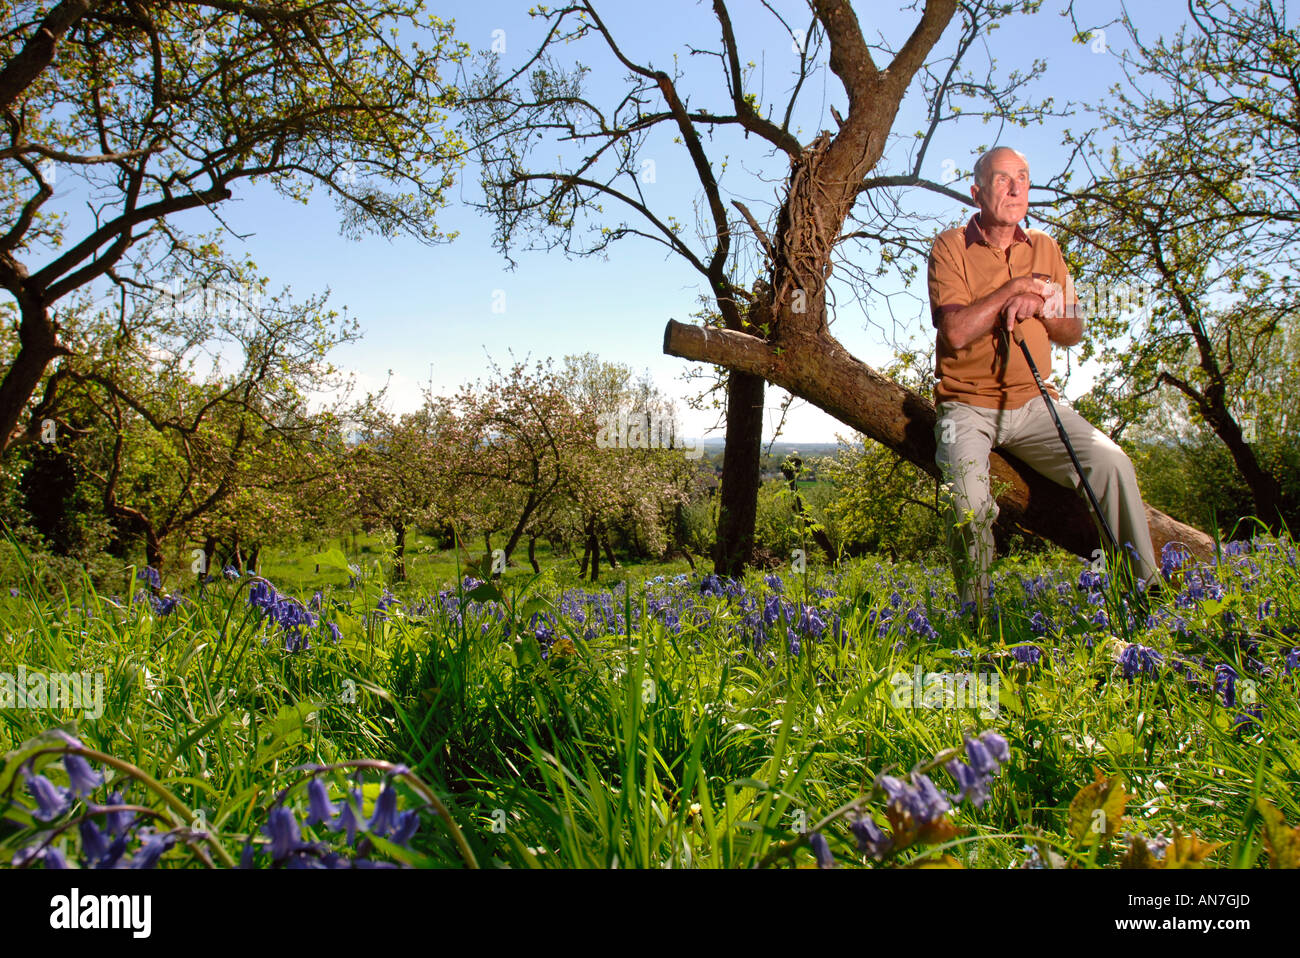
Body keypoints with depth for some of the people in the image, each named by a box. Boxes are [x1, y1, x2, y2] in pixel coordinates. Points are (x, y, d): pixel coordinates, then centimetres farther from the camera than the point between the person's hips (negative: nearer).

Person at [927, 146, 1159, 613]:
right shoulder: (950, 246, -1)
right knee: (968, 500, -29)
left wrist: (1038, 306, -7)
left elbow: (1074, 331, 14)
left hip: (1034, 402, 4)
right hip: (967, 405, -4)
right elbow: (956, 331, -15)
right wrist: (1015, 287, -8)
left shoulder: (1045, 249, 14)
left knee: (1111, 463, -18)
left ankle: (1145, 587, -5)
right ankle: (977, 615, -10)